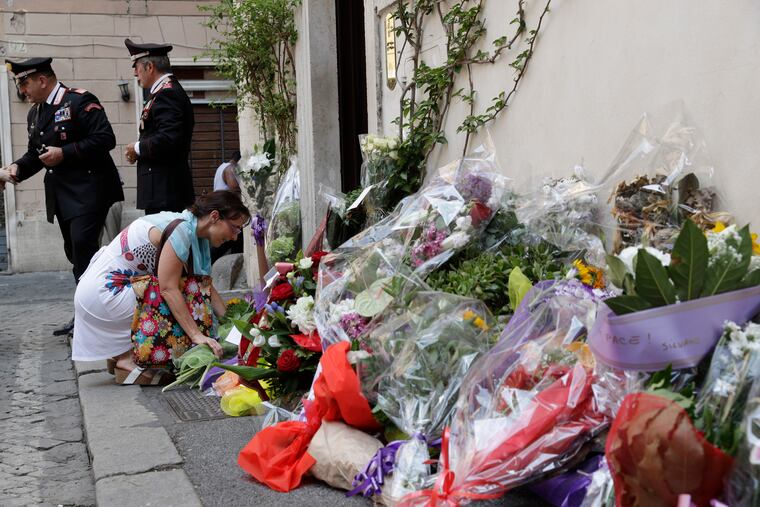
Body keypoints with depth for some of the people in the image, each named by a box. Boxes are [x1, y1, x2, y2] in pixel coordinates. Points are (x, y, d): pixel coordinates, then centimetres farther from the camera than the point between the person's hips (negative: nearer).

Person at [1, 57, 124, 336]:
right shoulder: (34, 114, 16)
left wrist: (64, 153, -20)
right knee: (75, 251, 10)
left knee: (83, 243, -18)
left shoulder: (80, 100, -10)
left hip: (88, 187, -8)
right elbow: (35, 153, 22)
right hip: (62, 194, 8)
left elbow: (105, 138, -18)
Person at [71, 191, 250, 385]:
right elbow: (168, 289, -28)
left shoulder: (197, 234, 4)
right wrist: (197, 335, -30)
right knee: (174, 309, -14)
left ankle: (120, 356, 14)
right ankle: (129, 360, -3)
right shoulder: (180, 230, -24)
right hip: (101, 291, -10)